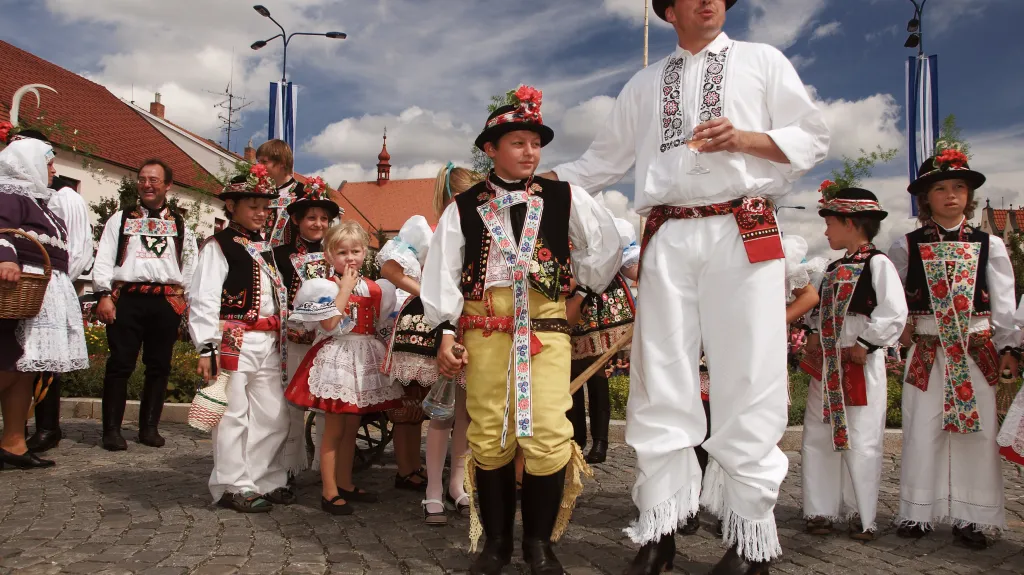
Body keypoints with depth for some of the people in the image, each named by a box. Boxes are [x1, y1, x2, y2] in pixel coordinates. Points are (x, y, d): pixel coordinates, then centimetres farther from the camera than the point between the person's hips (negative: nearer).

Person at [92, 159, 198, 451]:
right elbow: (104, 259, 5)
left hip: (168, 300, 2)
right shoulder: (120, 219, 12)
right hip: (127, 298, -1)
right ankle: (112, 429, 4)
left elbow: (191, 263, 12)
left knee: (159, 366, 6)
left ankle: (149, 427, 16)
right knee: (120, 364, -3)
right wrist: (104, 295, -6)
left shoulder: (180, 224, 15)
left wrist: (189, 297, 2)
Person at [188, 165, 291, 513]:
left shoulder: (265, 248, 18)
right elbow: (203, 299, -12)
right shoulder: (219, 246, -5)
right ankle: (234, 487, 10)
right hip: (234, 341, -7)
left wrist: (281, 338, 18)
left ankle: (265, 481, 22)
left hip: (268, 343, 7)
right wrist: (207, 347, -17)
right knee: (234, 416, -1)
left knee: (274, 415, 10)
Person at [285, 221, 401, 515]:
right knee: (334, 429, -1)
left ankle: (345, 484, 26)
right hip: (337, 358, -6)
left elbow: (380, 325, 14)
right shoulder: (326, 287, -8)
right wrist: (346, 288, -18)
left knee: (351, 427, 15)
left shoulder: (375, 288, 9)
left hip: (365, 359, 6)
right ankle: (329, 492, 6)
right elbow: (330, 324, -22)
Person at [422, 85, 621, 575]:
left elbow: (604, 250, 15)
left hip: (545, 326, 0)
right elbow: (442, 272, 5)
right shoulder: (464, 207, 8)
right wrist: (446, 333, -2)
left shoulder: (565, 198, 9)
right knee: (489, 436, 4)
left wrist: (580, 291, 15)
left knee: (548, 434, -8)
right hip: (483, 329, 1)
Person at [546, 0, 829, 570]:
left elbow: (813, 139, 9)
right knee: (661, 380, -1)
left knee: (748, 379, -4)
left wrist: (742, 138, -6)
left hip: (744, 234, -2)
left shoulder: (763, 61, 15)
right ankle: (660, 527, 7)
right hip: (668, 240, 2)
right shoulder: (644, 85, 22)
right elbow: (603, 160, 23)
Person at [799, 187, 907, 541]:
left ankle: (862, 516, 11)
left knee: (860, 442, -2)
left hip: (861, 364, -8)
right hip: (827, 364, 8)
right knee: (817, 438, 9)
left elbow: (894, 314, -18)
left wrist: (864, 344, -18)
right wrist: (817, 340, 9)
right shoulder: (835, 267, 16)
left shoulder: (877, 263, -9)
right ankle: (821, 511, 19)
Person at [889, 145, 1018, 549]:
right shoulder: (907, 246, 3)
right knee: (922, 432, 2)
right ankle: (918, 512, 13)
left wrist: (1007, 347, -2)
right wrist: (900, 327, -1)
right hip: (927, 352, -1)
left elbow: (1003, 301, 3)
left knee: (976, 432, 2)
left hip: (977, 351, 1)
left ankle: (970, 516, 12)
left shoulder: (989, 245, 5)